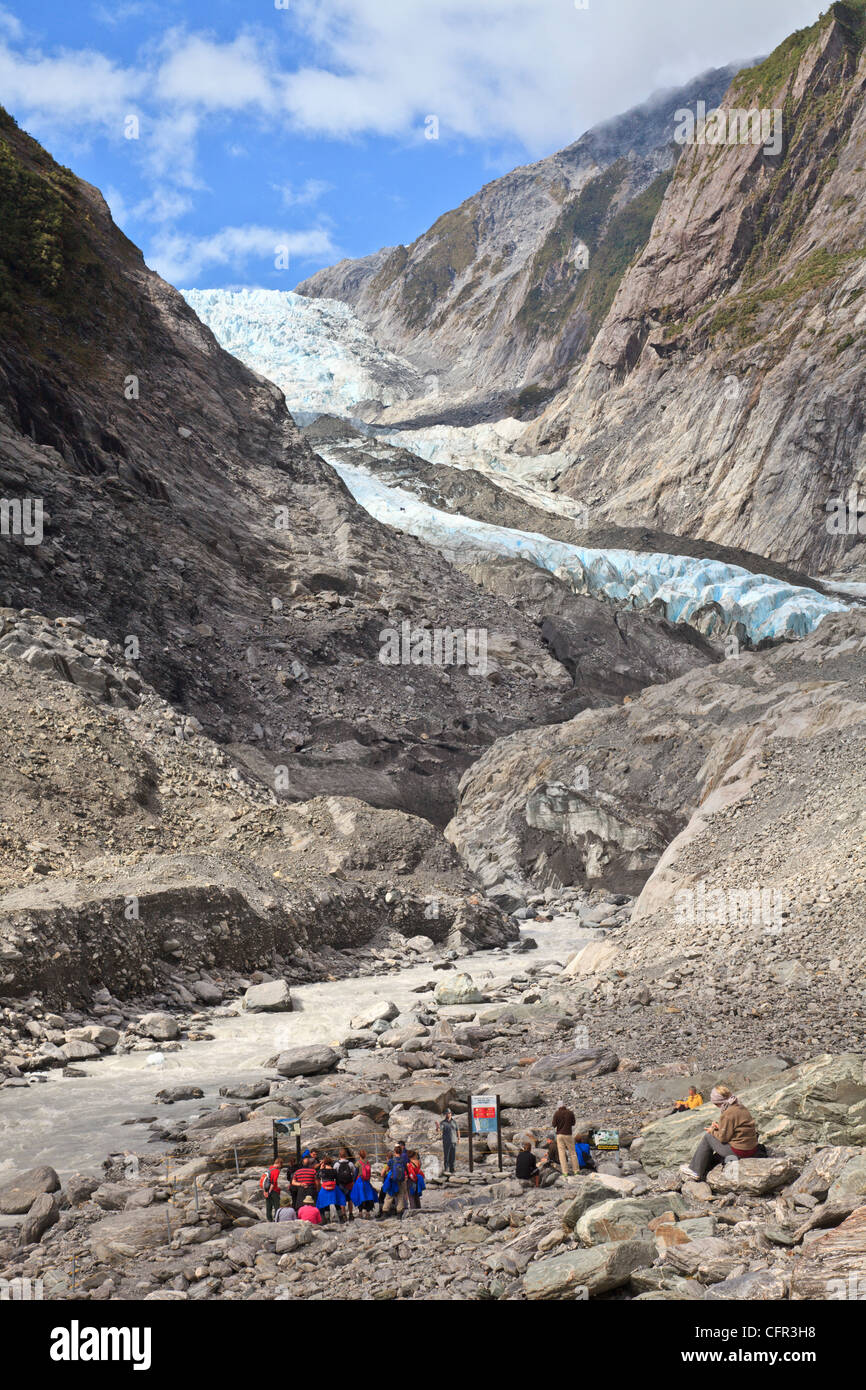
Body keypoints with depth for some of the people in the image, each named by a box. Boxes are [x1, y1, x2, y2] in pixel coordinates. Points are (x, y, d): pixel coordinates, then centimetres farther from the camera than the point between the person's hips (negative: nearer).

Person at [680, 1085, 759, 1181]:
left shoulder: (728, 1114, -20)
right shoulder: (740, 1107, 8)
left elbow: (723, 1137, -15)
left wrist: (713, 1131, 2)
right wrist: (719, 1126, 10)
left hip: (738, 1151, -9)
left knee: (708, 1137, 6)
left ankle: (695, 1171, 14)